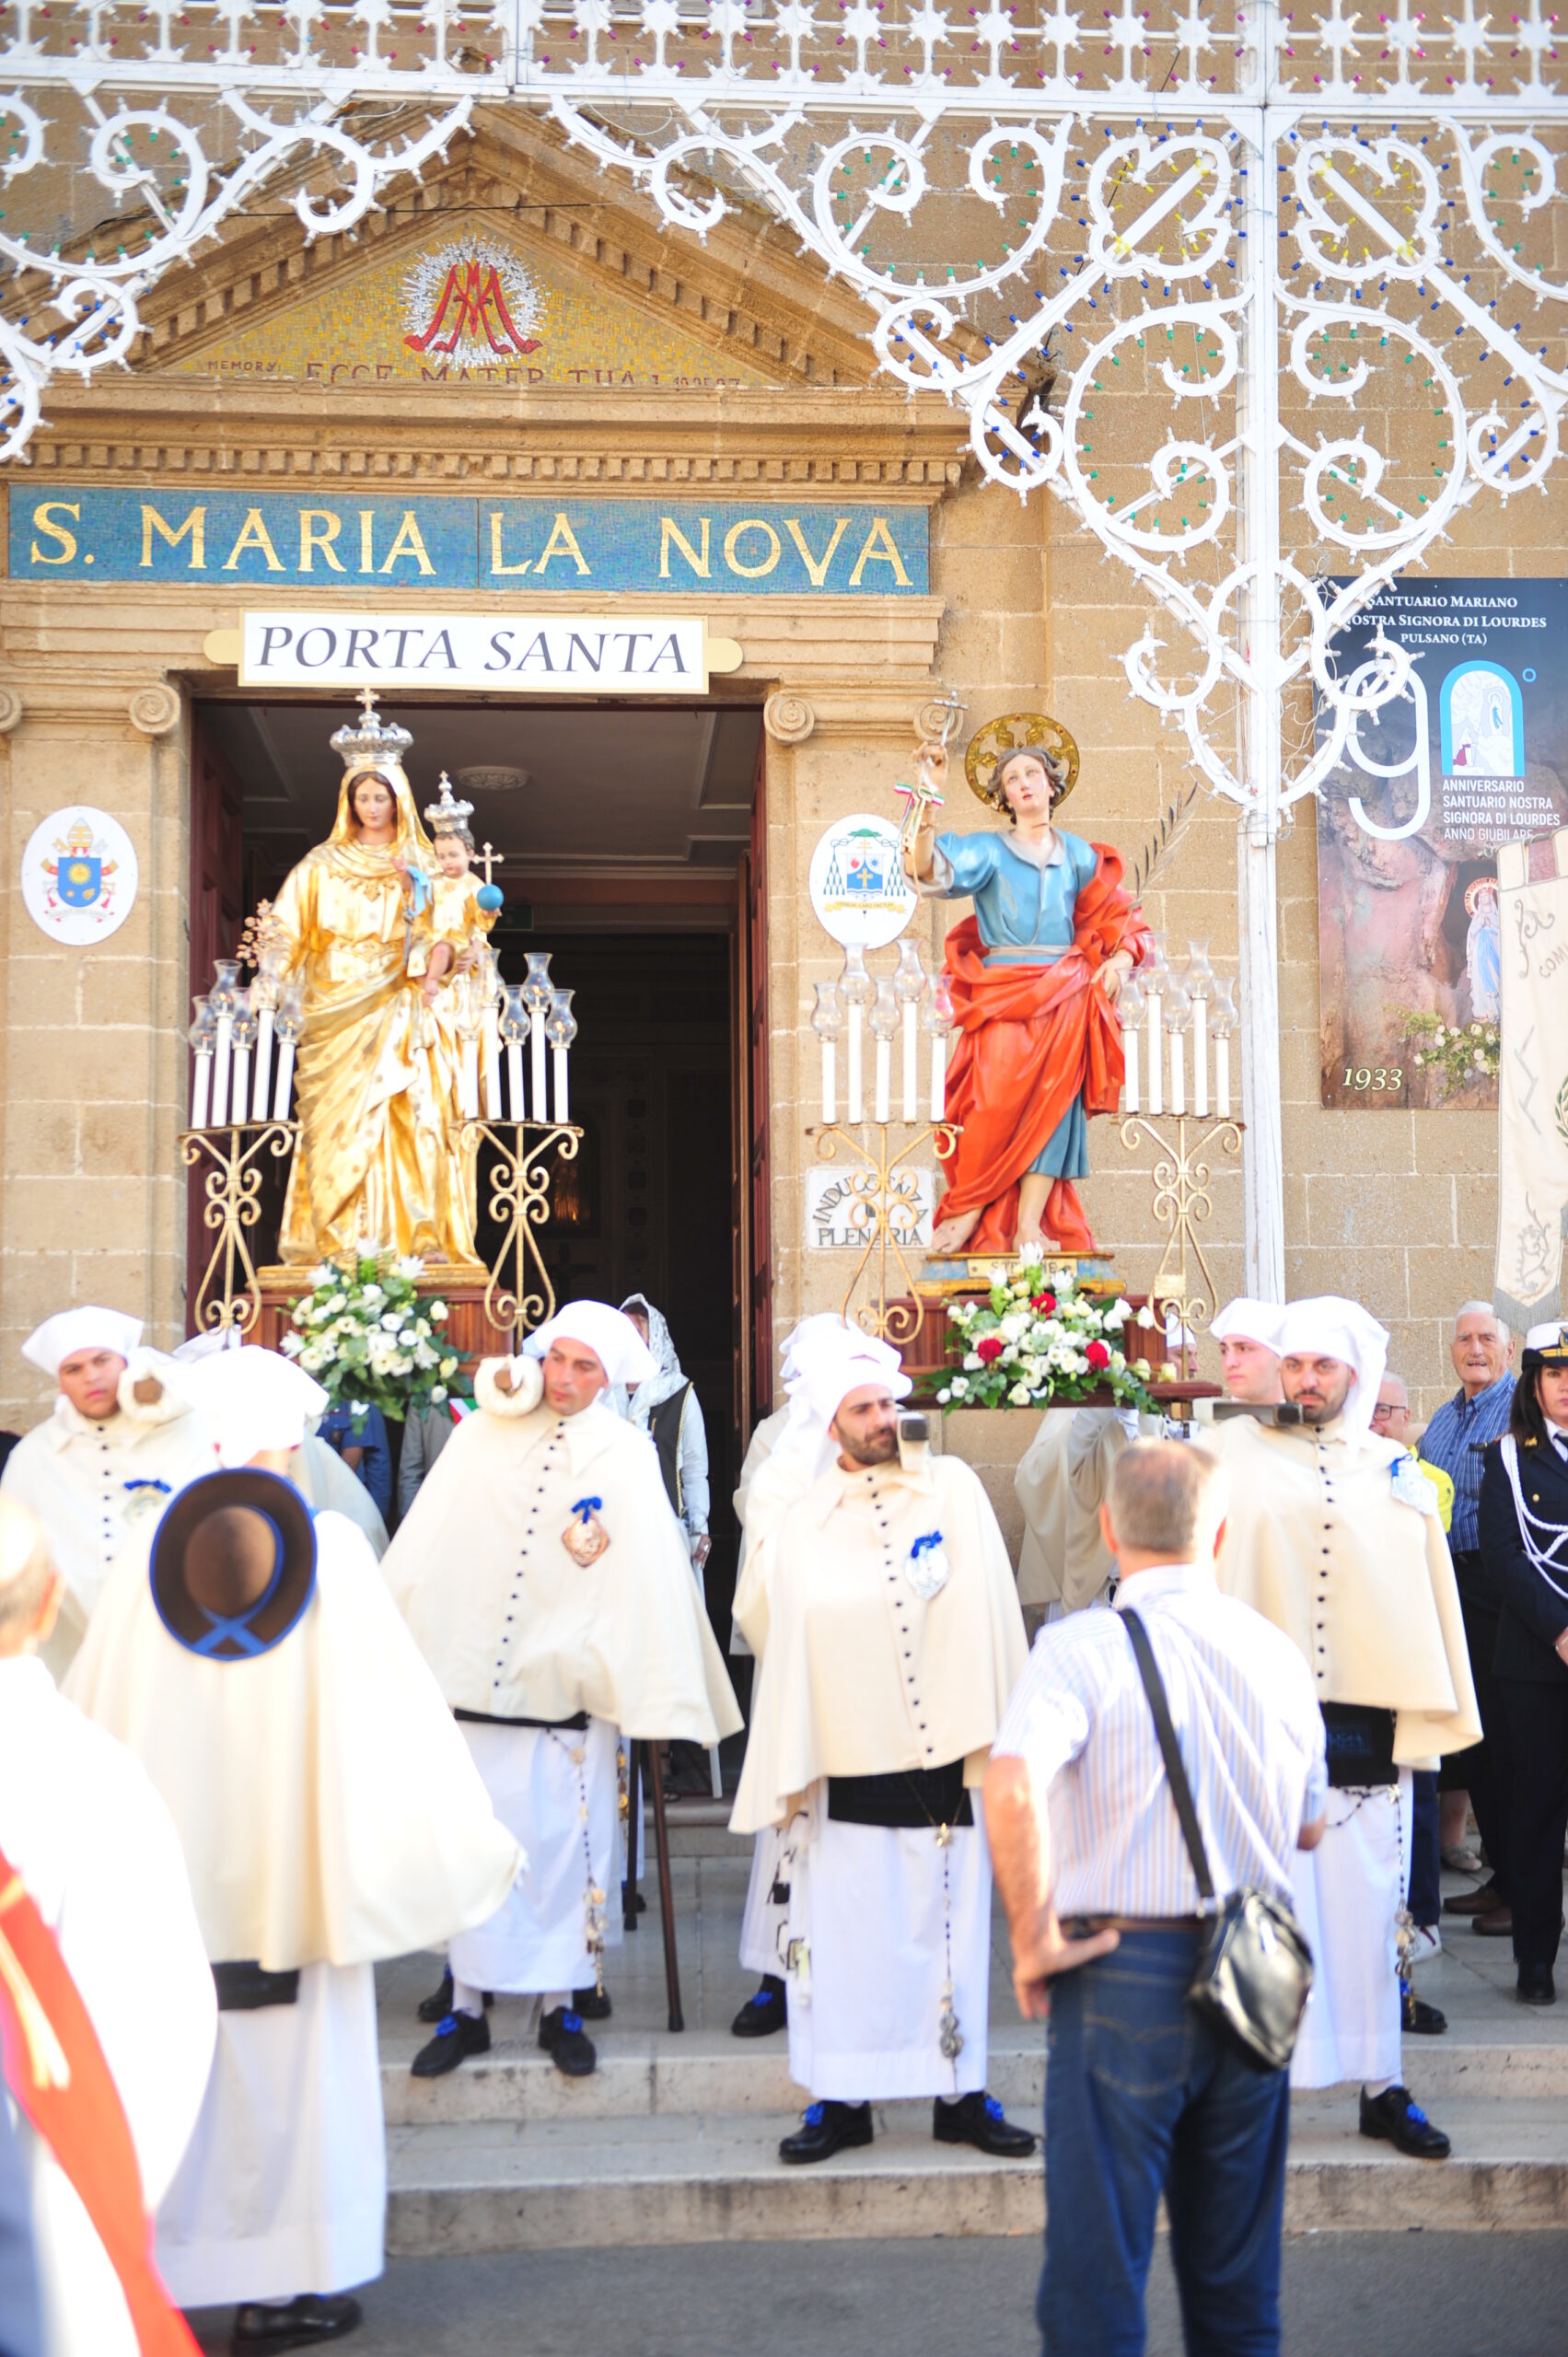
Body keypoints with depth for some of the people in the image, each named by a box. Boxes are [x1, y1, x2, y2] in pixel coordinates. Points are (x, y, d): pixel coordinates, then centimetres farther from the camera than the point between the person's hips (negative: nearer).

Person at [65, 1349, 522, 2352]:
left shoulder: (153, 1549, -3)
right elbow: (392, 1704, -9)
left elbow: (94, 1706, 2)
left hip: (169, 1863, 2)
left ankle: (159, 2265, 24)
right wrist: (477, 1841, -1)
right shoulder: (330, 1548, -9)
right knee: (292, 2062, 9)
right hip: (286, 1865, -2)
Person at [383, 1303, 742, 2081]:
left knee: (564, 1844, 5)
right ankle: (463, 2005, 19)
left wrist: (660, 1697, -11)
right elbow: (423, 1550, 6)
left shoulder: (624, 1455, -2)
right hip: (471, 1679, 2)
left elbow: (650, 1576, -7)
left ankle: (562, 2004, 19)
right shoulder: (481, 1437, 4)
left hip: (566, 1689, -1)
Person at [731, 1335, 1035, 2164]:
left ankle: (961, 2093, 19)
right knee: (843, 1933, 3)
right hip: (848, 1762, 0)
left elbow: (985, 1610, -2)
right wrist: (790, 1770, 8)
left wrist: (993, 1728, -9)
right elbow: (772, 1629, 11)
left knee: (955, 1928, 6)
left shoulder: (951, 1487, 2)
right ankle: (841, 2098, 15)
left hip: (946, 1754, 0)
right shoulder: (805, 1522, 5)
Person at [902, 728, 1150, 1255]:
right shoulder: (989, 851, 7)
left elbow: (1120, 916, 18)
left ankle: (1030, 1225, -18)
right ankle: (971, 1214, -13)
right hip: (1003, 992, -2)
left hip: (1064, 994, 2)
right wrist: (929, 796, -20)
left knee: (1054, 1094, -16)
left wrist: (1121, 958, -2)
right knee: (997, 1096, -22)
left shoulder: (1078, 854, 16)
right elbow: (928, 871, -11)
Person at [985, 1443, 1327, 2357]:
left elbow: (1011, 1787, -28)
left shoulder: (1084, 1646, -11)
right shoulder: (1278, 1652, 4)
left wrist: (1032, 1938, -17)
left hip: (1125, 1973, -5)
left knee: (1098, 2280, 5)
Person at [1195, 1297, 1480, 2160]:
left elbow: (1432, 1595, 15)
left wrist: (1434, 1719, 9)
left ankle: (1382, 2088, 19)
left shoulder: (1396, 1473, 13)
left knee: (1369, 1906, 8)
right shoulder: (1230, 1452, 5)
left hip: (1368, 1727, 2)